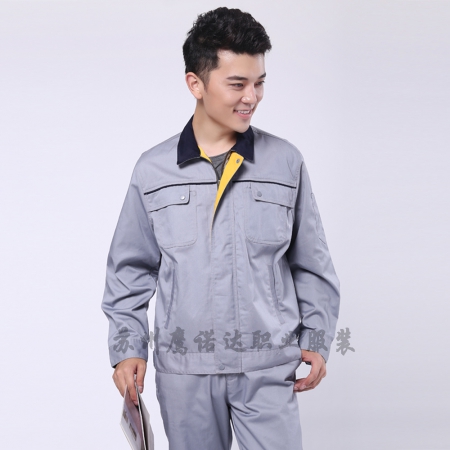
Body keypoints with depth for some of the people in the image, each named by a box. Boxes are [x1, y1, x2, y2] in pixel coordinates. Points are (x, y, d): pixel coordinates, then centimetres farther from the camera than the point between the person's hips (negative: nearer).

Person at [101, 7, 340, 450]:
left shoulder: (286, 162, -1)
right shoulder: (153, 169, -1)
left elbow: (312, 264, 7)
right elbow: (130, 268, 7)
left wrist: (316, 339, 5)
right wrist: (127, 347, 3)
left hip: (268, 367, -1)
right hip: (182, 368, 1)